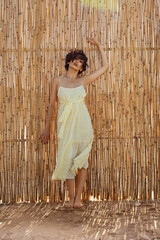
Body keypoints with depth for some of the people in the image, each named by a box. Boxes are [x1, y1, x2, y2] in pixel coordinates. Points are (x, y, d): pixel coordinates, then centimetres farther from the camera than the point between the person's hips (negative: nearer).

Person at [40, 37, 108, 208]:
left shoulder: (84, 81, 8)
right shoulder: (58, 81, 7)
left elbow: (104, 67, 15)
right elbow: (52, 105, 10)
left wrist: (98, 46, 15)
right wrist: (47, 128, 10)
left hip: (82, 124, 1)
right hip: (65, 125, -1)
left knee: (82, 160, 2)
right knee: (68, 160, -1)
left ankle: (78, 198, 8)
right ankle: (71, 198, 8)